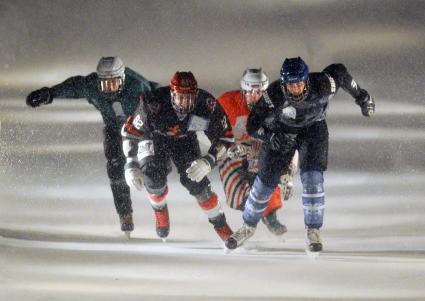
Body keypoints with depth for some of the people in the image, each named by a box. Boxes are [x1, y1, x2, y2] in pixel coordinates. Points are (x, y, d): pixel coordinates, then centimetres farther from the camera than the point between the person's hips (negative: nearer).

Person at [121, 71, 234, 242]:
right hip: (153, 137, -1)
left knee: (195, 181, -11)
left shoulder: (207, 105, -33)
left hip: (185, 139, 1)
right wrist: (131, 165, -31)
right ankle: (160, 211, 10)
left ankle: (220, 223, 9)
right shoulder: (154, 105, -38)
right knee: (154, 175, -22)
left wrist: (209, 161, -35)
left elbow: (224, 136, -21)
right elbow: (130, 131, -24)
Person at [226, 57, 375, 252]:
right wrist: (270, 137, -47)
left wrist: (362, 97, 1)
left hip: (314, 129, 0)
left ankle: (313, 231, -3)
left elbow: (339, 72, -10)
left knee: (312, 178, -19)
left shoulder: (322, 86, -33)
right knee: (266, 179, 3)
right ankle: (248, 226, 27)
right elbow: (253, 125, -28)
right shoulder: (274, 95, -34)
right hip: (282, 131, 0)